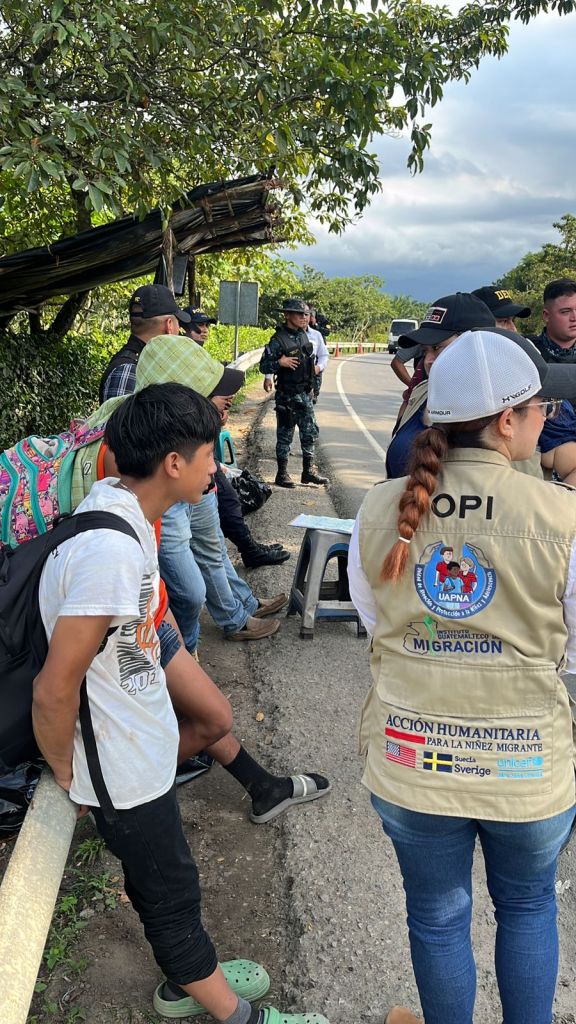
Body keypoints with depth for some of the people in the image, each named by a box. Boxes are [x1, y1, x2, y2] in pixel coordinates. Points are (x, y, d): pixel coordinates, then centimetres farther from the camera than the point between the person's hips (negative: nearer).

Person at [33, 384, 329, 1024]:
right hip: (125, 768, -8)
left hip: (141, 746, 8)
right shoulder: (112, 550, -34)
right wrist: (66, 774, -12)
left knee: (160, 874, 27)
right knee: (169, 890, 14)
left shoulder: (115, 504, -3)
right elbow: (53, 691, -29)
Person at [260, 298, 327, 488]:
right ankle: (282, 474, 11)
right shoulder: (278, 340, -13)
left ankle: (308, 472, 19)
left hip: (305, 393, 7)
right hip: (287, 395, -7)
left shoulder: (304, 335, 9)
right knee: (285, 435, 1)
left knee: (310, 432, 9)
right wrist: (280, 362, -30)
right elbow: (263, 366, -13)